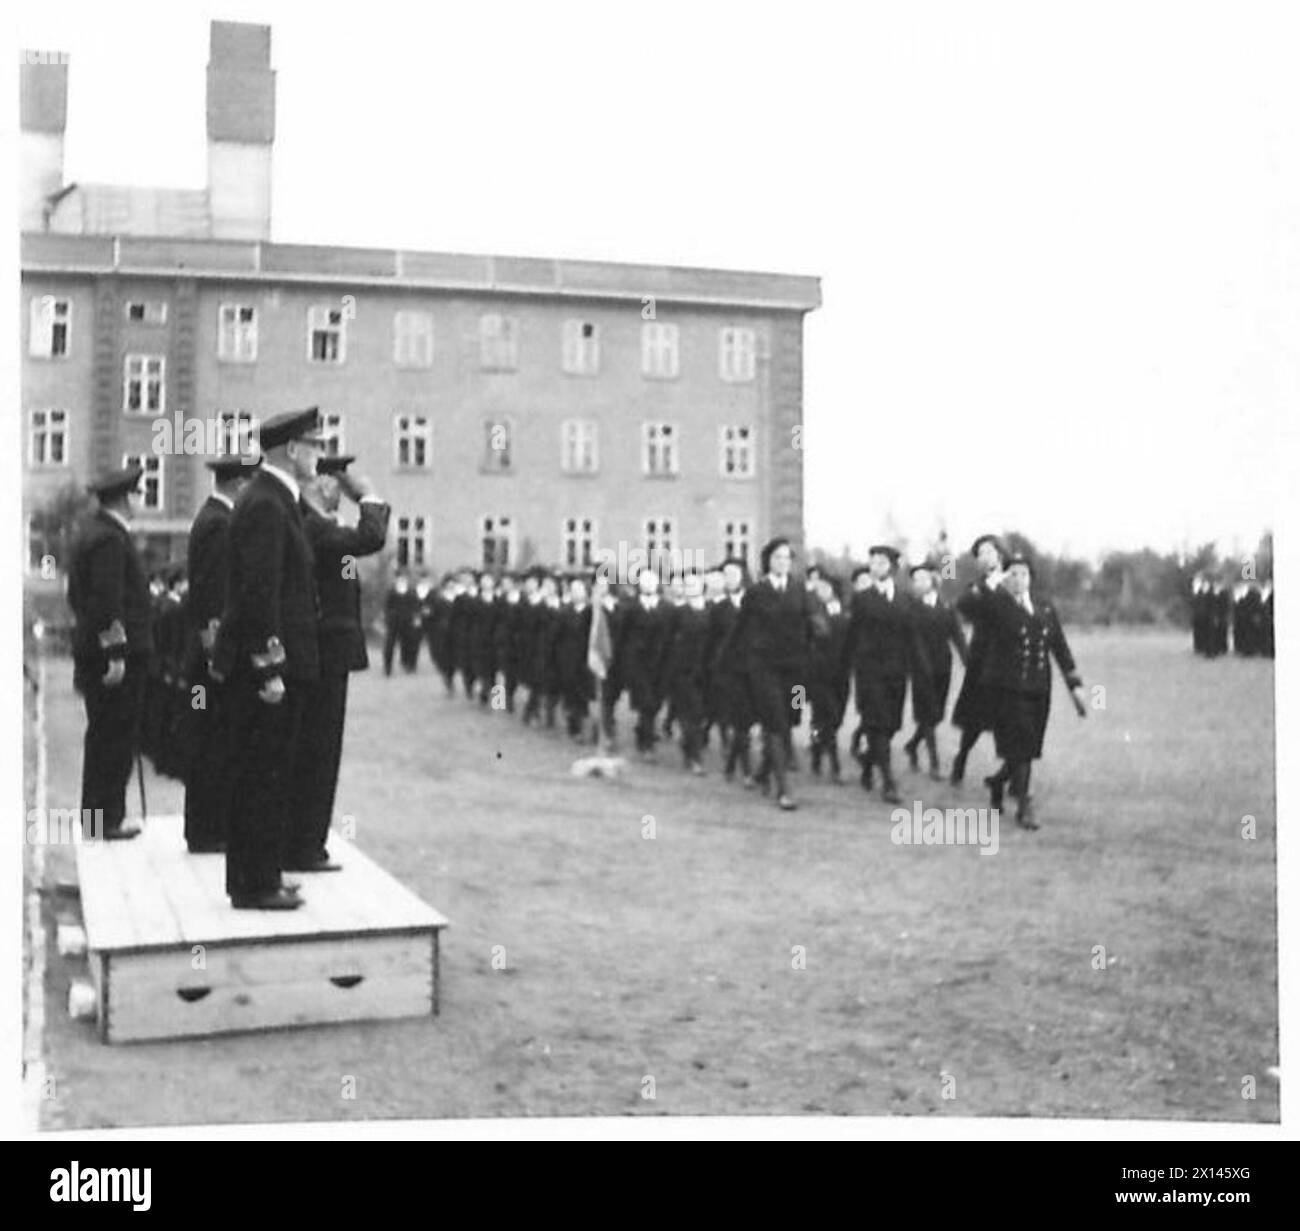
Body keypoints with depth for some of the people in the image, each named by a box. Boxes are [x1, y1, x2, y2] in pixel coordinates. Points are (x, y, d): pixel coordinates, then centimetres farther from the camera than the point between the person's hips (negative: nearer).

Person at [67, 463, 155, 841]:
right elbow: (107, 601, -23)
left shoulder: (88, 531, 15)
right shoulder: (110, 539, -16)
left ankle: (94, 813, 24)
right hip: (117, 652, -10)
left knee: (102, 735, 17)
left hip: (92, 650, 10)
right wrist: (116, 652, -22)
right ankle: (107, 819, -3)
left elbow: (78, 596, 21)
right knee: (117, 738, -5)